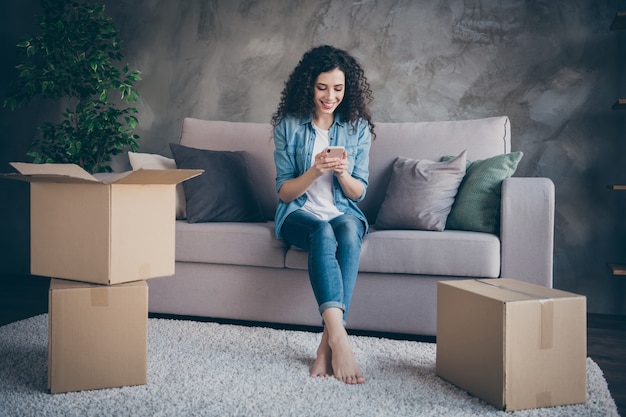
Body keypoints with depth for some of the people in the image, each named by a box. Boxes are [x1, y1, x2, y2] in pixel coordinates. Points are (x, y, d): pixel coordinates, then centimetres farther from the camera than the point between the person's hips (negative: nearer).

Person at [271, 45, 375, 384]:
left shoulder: (358, 127, 3)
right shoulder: (288, 125, -2)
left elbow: (358, 193, 4)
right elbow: (284, 192, -3)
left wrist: (342, 173, -19)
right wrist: (315, 171, -22)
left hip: (343, 213, 2)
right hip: (299, 214, -1)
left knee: (349, 232, -35)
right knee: (323, 233, -37)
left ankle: (328, 343, -37)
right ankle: (340, 338, -47)